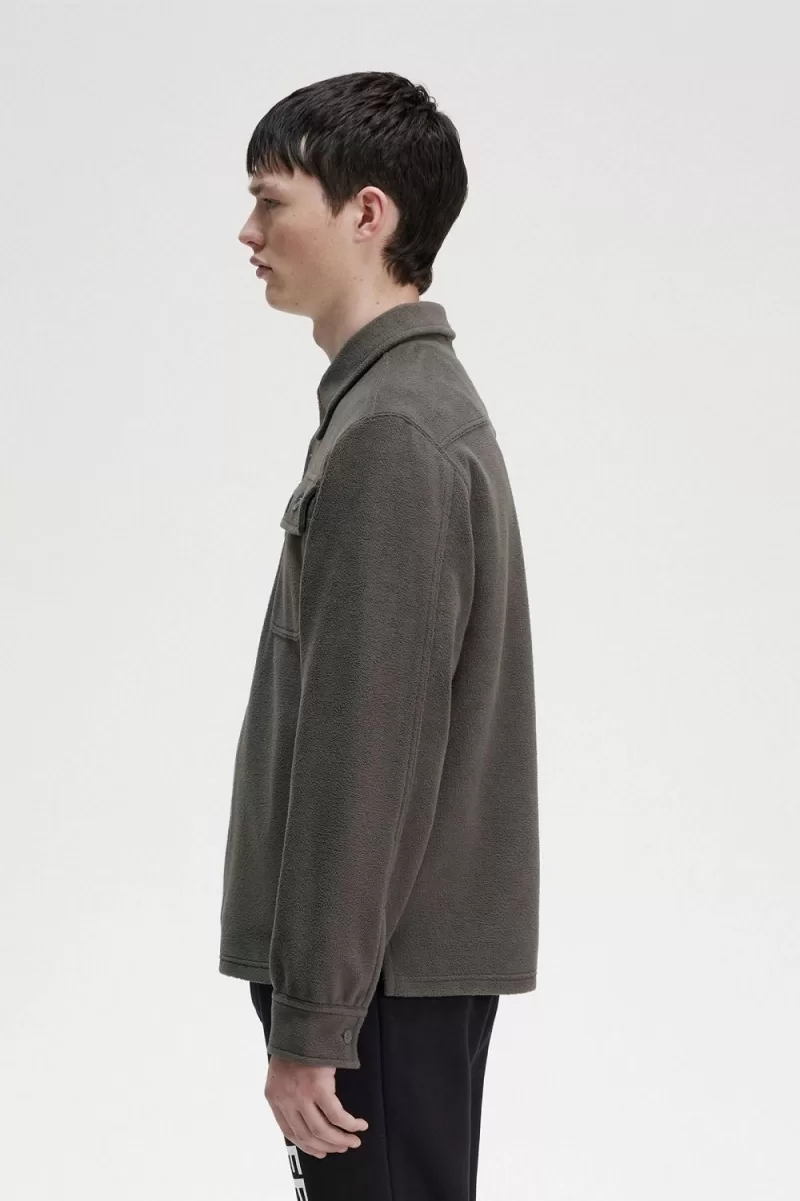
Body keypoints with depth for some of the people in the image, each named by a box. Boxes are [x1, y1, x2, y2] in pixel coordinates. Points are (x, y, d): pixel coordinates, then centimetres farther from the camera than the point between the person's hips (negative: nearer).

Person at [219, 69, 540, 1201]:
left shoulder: (390, 437, -18)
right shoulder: (415, 404, 14)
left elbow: (363, 754, -21)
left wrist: (311, 1022, -19)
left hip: (383, 974, -10)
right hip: (413, 960, 10)